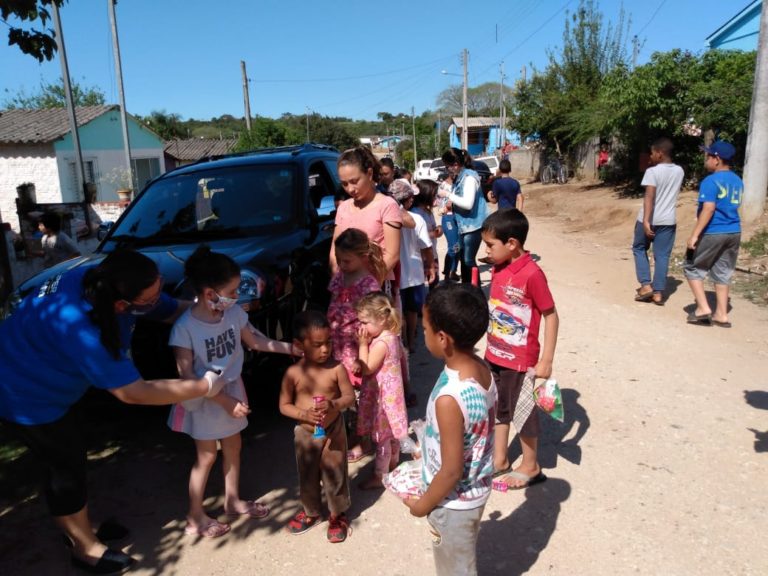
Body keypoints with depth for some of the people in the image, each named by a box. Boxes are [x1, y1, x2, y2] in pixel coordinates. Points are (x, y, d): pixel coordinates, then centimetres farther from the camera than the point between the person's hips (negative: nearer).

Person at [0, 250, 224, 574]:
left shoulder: (106, 283, -17)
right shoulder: (80, 327, -41)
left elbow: (175, 311, -5)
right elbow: (134, 393, -35)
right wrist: (204, 386, -29)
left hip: (45, 383, 8)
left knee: (70, 461, 21)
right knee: (67, 468, 5)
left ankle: (76, 529, 42)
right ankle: (86, 549, 26)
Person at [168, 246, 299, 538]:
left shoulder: (234, 313, -12)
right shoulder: (185, 327, -27)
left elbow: (253, 341, 5)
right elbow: (187, 376, -23)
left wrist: (290, 348, -1)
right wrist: (224, 401, -23)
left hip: (232, 390, 6)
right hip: (205, 400, -5)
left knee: (233, 448, 19)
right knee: (206, 456, 8)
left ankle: (232, 501, 41)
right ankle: (195, 518, 28)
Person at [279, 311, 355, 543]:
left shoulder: (336, 368, -14)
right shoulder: (293, 373, -13)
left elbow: (350, 396, -9)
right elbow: (284, 405, -6)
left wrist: (334, 404, -29)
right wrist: (303, 414, -24)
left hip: (333, 431, -1)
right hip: (304, 433, 1)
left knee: (335, 474, 12)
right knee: (307, 475, 18)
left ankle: (338, 514, 36)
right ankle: (311, 511, 43)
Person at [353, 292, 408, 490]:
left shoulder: (381, 343, -28)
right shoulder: (392, 336, 1)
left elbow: (367, 369, -23)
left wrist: (363, 343, -20)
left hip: (382, 394, -9)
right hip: (390, 391, 9)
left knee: (382, 436, 4)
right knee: (392, 432, 24)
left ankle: (379, 476, 17)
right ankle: (393, 463, 41)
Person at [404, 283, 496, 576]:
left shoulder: (449, 398, -37)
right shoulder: (483, 369, -12)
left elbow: (451, 471, -27)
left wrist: (423, 504, -9)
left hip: (454, 501, -7)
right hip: (477, 488, 7)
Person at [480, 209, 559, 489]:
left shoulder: (532, 274, -22)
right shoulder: (498, 269, 0)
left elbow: (551, 316, -17)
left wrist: (546, 361, -16)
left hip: (521, 359, -7)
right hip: (495, 355, 7)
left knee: (523, 412, 11)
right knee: (498, 409, 19)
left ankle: (530, 467, 31)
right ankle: (499, 461, 37)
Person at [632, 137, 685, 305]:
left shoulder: (652, 171, -13)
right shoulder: (679, 171, 6)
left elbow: (649, 196, -23)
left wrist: (646, 220, -30)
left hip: (649, 219, -4)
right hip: (668, 220, 4)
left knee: (639, 249, 15)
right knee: (662, 256, 6)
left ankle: (646, 285, 6)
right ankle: (658, 293, 5)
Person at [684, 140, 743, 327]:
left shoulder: (711, 181, -14)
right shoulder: (738, 181, 11)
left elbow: (708, 209, -22)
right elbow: (733, 206, 19)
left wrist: (694, 235, -22)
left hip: (713, 233, -7)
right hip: (734, 233, 7)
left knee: (692, 268, 7)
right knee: (723, 273, 13)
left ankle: (703, 308, 2)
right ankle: (721, 315, 15)